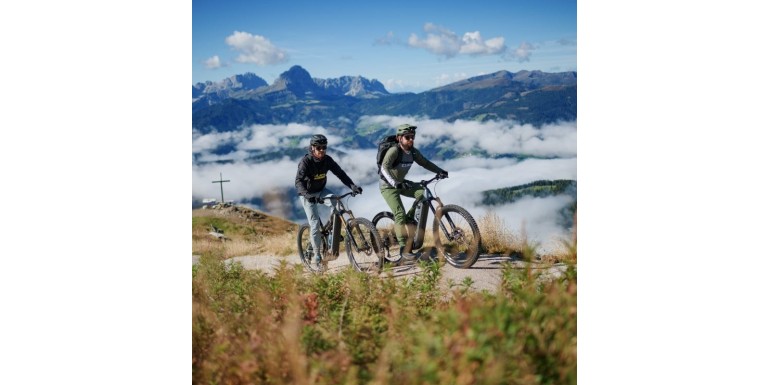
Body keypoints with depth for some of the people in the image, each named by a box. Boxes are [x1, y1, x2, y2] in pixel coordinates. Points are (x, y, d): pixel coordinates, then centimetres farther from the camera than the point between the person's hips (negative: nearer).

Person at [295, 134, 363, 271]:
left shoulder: (327, 160, -9)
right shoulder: (305, 162, -23)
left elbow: (340, 173, -13)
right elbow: (298, 181, -34)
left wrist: (352, 186, -29)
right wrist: (307, 195, -52)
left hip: (321, 191, 5)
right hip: (308, 195, -5)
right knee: (315, 224, -12)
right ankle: (316, 258, -2)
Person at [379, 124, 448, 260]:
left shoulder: (413, 152, -5)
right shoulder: (394, 151, -25)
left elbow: (425, 163, 3)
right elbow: (384, 168, -37)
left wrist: (440, 171, -11)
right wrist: (395, 183, -51)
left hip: (401, 183, 7)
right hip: (388, 186, -7)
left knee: (422, 192, -16)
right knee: (400, 215, -18)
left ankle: (410, 217, 5)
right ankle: (404, 249, -15)